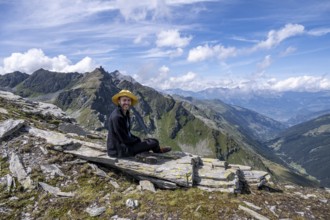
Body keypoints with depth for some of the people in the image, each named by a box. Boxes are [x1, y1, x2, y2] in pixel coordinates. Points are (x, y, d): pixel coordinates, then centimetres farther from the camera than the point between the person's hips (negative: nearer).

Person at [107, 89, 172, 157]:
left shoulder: (125, 114, 6)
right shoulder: (116, 117, -22)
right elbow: (124, 139, -22)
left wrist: (138, 139, 4)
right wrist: (138, 140, -8)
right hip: (119, 151, -10)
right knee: (154, 142, -8)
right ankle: (158, 151, 22)